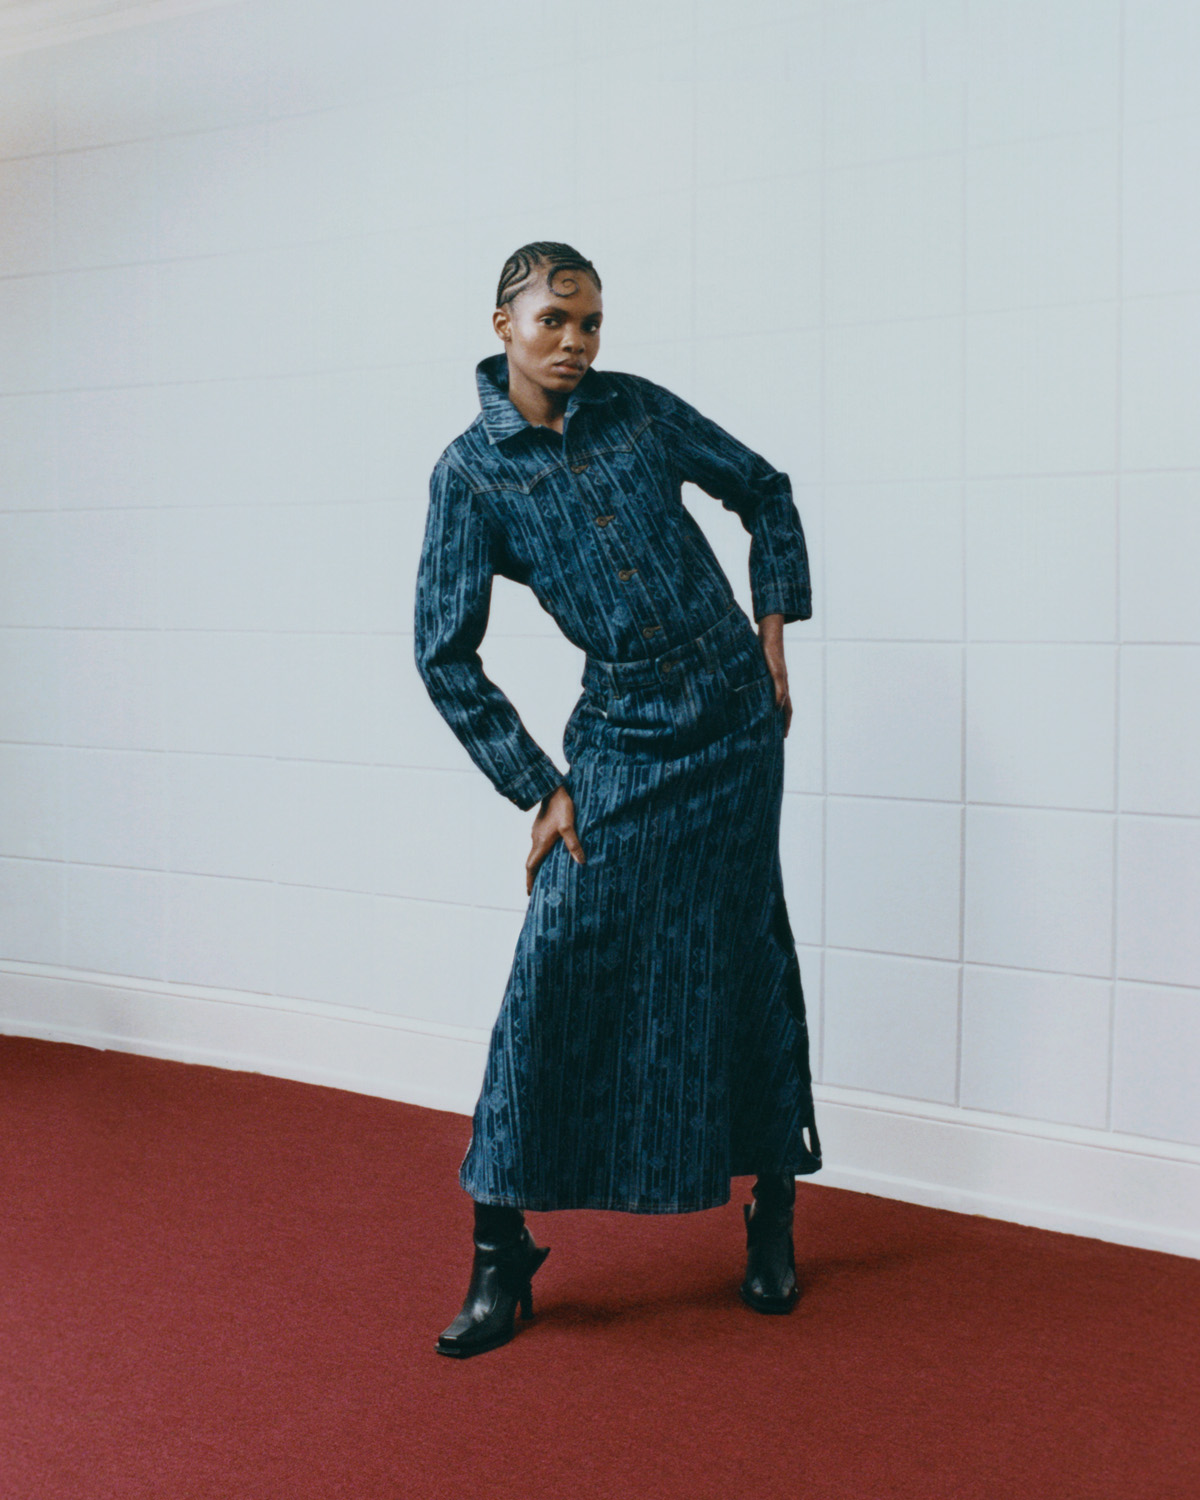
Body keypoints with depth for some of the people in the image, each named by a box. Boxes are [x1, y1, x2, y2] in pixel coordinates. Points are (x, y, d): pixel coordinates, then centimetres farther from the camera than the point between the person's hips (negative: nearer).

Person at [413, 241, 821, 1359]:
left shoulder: (639, 409, 4)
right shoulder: (470, 470, -3)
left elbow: (763, 491, 18)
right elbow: (445, 653, -4)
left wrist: (773, 627, 8)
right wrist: (539, 788, -8)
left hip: (735, 715, 2)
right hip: (620, 733, -2)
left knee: (744, 956, 7)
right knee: (559, 961, -9)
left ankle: (772, 1211, 25)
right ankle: (502, 1253, 3)